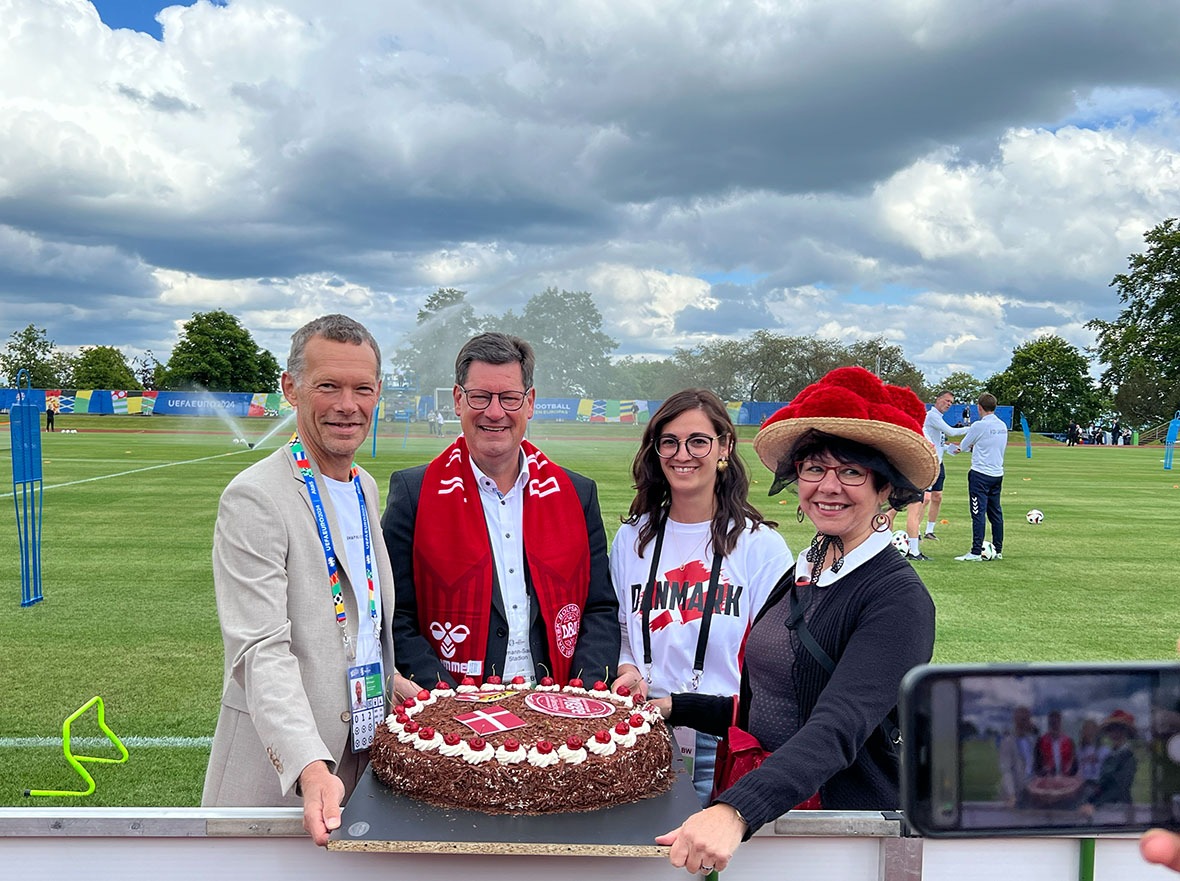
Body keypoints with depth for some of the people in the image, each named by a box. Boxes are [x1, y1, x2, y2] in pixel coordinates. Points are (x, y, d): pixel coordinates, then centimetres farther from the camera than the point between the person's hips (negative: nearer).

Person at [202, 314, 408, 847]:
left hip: (365, 753, 7)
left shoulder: (367, 488, 8)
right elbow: (260, 652, -24)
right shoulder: (254, 498, -17)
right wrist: (309, 766, -33)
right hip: (281, 770, -7)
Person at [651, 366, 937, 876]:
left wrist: (736, 811, -43)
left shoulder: (899, 599, -18)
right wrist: (676, 708, 3)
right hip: (763, 818, 7)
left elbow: (838, 728, -31)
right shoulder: (800, 577, 5)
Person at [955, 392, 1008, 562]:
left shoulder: (979, 425, -14)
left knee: (978, 513, -6)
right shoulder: (1003, 426, 7)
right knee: (996, 512, 13)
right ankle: (998, 550, 19)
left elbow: (962, 446, -3)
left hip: (980, 474, -7)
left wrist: (971, 446, 18)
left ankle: (976, 552, -7)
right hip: (998, 474, 7)